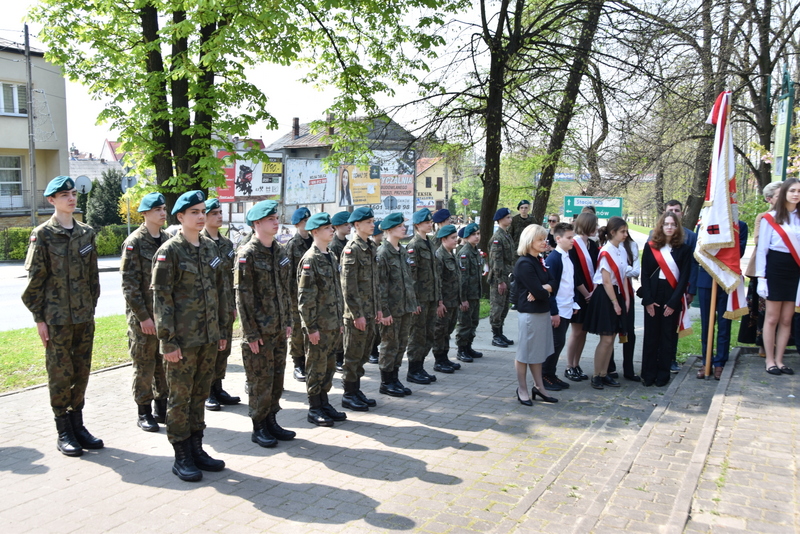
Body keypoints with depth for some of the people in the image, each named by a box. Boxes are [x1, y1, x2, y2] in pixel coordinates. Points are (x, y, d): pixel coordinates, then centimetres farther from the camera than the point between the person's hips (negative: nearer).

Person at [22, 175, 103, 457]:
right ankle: (63, 432, 15)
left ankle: (77, 424, 23)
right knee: (60, 374, 3)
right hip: (57, 318, -4)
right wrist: (39, 318, -9)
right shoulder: (42, 234, -5)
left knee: (82, 372, 10)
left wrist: (91, 307, 10)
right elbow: (35, 280, -6)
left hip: (85, 317, 5)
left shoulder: (86, 233, 8)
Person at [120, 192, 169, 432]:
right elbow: (130, 284, -13)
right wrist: (143, 316, -16)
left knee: (166, 362, 12)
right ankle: (144, 413, 15)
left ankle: (162, 407, 25)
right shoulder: (134, 242, -10)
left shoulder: (168, 239, 9)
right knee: (144, 364, 4)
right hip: (142, 315, -6)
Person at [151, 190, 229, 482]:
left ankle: (196, 448, 27)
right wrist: (168, 341, -15)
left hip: (209, 337, 6)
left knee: (200, 394, 15)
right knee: (180, 397, 4)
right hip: (183, 339, -6)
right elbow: (161, 298, -12)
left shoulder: (211, 248, 9)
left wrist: (223, 329, 12)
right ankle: (182, 457, 15)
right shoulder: (169, 251, -9)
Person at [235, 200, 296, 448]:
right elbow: (243, 296, -14)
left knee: (277, 377, 13)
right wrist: (251, 333, -15)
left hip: (279, 329, 7)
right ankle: (259, 428, 16)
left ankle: (271, 421, 27)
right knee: (260, 380, 2)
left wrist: (288, 321, 11)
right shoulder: (247, 254, -13)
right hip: (259, 331, -7)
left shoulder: (281, 251, 9)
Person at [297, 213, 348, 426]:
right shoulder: (310, 259, -14)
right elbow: (305, 297, -17)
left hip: (333, 324, 8)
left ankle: (324, 403, 26)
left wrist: (340, 320, 16)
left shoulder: (331, 256, 12)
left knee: (329, 365, 15)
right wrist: (311, 327, -18)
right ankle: (314, 409, 14)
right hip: (318, 326, -8)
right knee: (316, 366, 3)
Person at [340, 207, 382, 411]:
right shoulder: (351, 249, -14)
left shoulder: (372, 247, 12)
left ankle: (356, 389, 26)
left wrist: (377, 308, 14)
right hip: (356, 312, -8)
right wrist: (357, 314, -19)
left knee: (364, 353, 15)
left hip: (369, 312, 8)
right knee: (354, 354, 2)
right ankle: (349, 395, 13)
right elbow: (348, 286, -18)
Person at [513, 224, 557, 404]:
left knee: (539, 351, 16)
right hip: (529, 313, -9)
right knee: (525, 352, 4)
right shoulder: (524, 264, -18)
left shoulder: (539, 261, 10)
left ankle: (538, 387, 28)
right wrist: (545, 291, -2)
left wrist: (543, 289, -13)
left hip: (542, 311, 9)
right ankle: (522, 390, 16)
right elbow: (538, 291, -23)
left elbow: (552, 283, 6)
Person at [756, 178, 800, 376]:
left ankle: (779, 360, 17)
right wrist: (761, 278, -8)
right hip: (775, 268, -3)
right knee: (772, 318, 2)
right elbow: (762, 250, -3)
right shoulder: (770, 218, -3)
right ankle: (770, 361, 12)